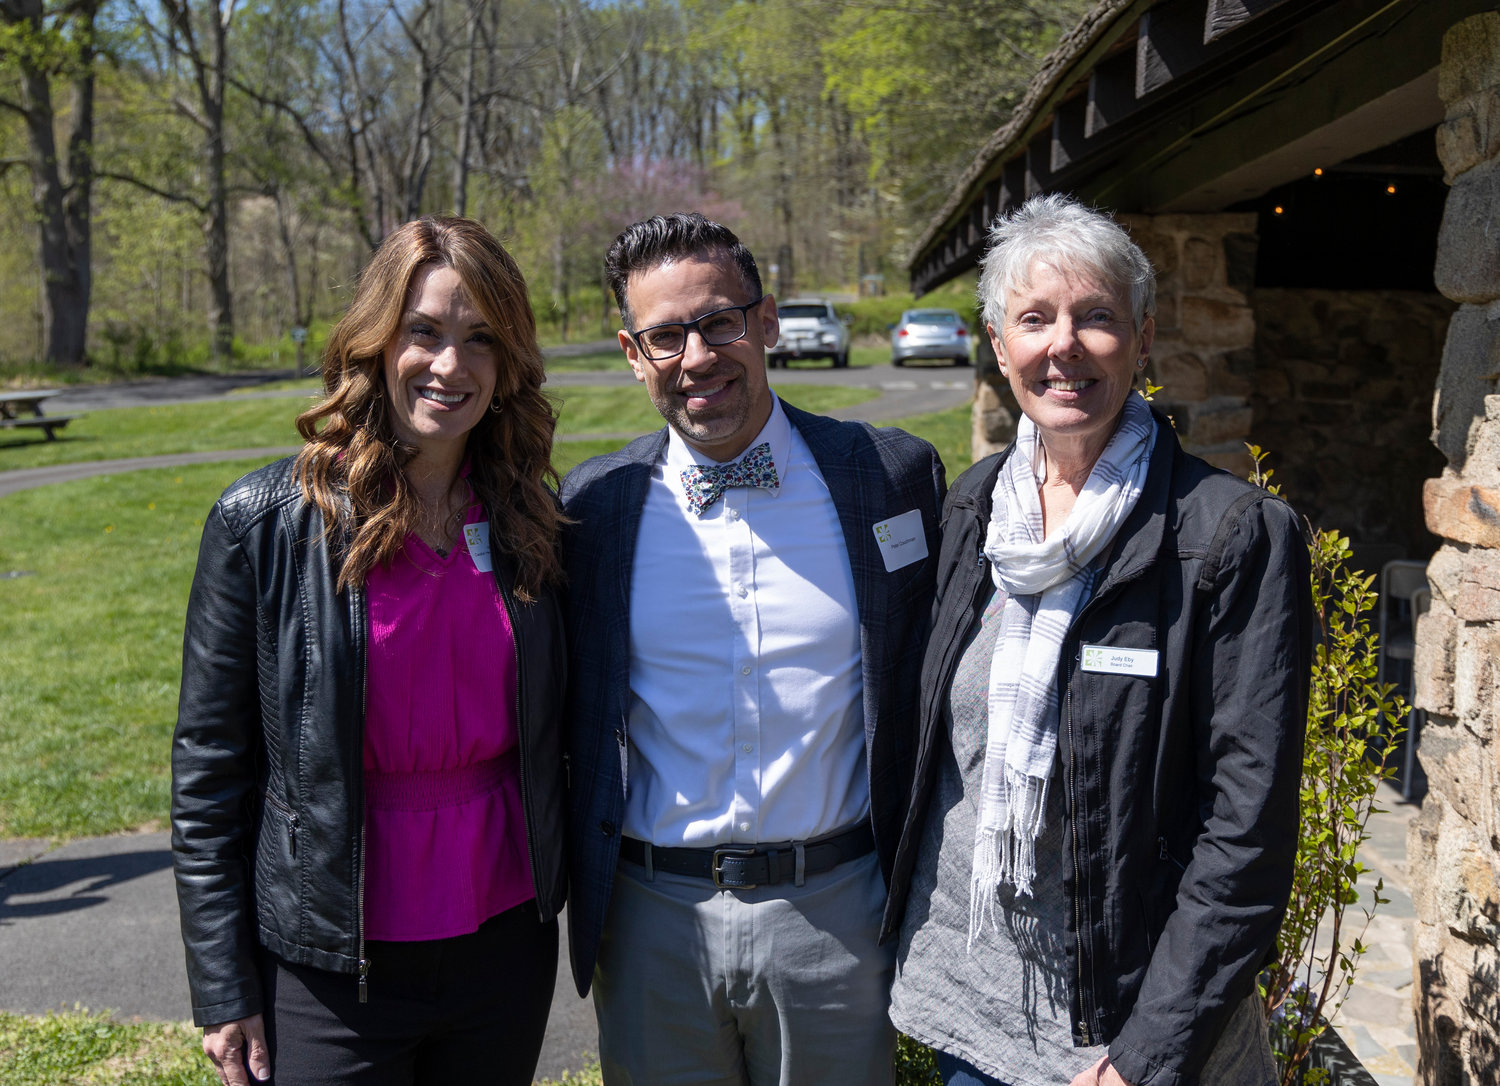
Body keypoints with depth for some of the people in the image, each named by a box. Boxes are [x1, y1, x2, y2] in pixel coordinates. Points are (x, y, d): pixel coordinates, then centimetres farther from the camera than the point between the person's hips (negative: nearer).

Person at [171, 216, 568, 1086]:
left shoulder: (530, 520, 0)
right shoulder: (265, 523, -10)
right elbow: (209, 763, -6)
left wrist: (559, 893, 8)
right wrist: (223, 990, -5)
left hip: (506, 942, 4)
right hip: (333, 968, -3)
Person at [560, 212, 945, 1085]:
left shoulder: (895, 475, -4)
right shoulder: (592, 504, -2)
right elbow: (568, 714, 7)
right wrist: (582, 901, 4)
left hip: (835, 913, 0)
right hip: (654, 920, 1)